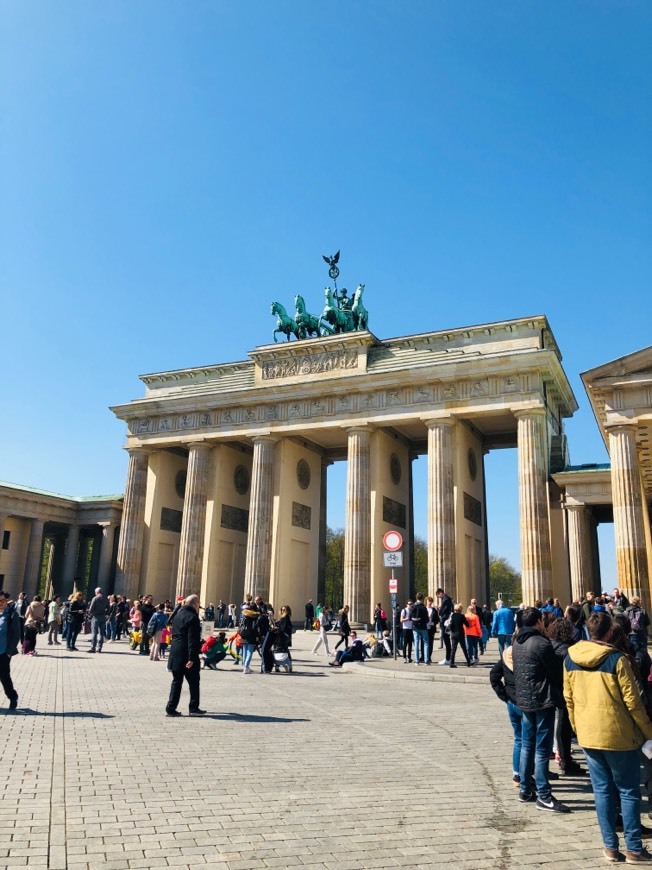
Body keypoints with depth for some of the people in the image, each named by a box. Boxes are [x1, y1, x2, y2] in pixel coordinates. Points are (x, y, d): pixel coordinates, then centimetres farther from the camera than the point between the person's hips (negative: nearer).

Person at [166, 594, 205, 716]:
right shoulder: (192, 617, -15)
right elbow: (192, 640, -20)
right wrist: (192, 658, -22)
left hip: (175, 654, 8)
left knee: (176, 681, 13)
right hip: (187, 655, -8)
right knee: (194, 682, 6)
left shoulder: (178, 615, 12)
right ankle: (193, 708, 10)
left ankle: (171, 708, 11)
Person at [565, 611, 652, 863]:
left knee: (602, 790, 13)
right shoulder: (617, 659, -16)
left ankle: (610, 847, 19)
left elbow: (568, 698, 5)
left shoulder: (570, 658, -2)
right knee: (628, 792, 11)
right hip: (618, 734, -4)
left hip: (588, 735, 4)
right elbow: (632, 701, -12)